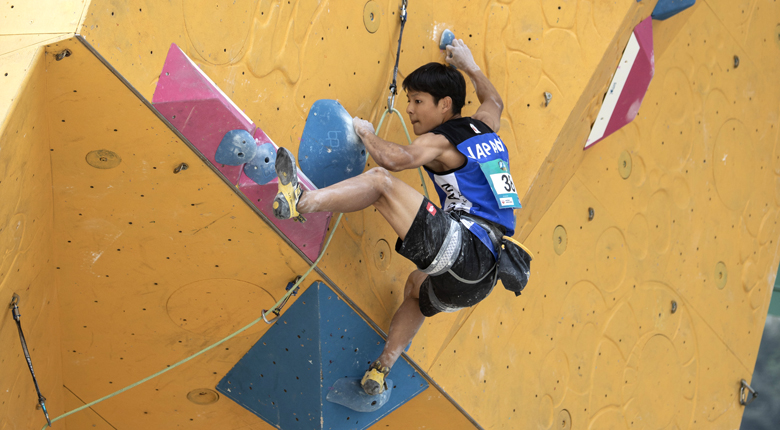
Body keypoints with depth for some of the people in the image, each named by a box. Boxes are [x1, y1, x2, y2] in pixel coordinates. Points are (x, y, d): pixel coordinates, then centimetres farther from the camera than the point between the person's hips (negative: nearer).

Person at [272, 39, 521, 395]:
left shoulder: (440, 141, -2)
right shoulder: (484, 128, 21)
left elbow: (393, 158, -19)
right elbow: (494, 101, 45)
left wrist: (366, 133, 0)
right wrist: (468, 65, 56)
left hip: (461, 251, -10)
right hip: (480, 276, 10)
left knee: (380, 180, -15)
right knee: (418, 286, 41)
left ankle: (300, 202, -23)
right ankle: (381, 369, 38)